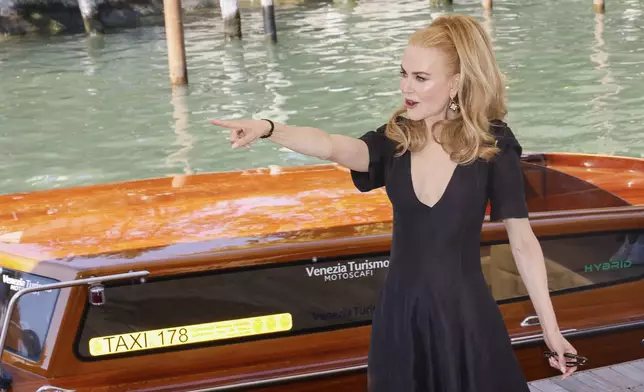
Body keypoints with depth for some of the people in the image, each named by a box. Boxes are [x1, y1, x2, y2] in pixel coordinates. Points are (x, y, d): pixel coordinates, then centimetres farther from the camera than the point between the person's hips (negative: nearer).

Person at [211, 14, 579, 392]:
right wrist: (269, 128, -41)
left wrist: (551, 328, -3)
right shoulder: (395, 140, -2)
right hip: (400, 312, 3)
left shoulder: (492, 146, -9)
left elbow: (523, 241, -6)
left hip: (467, 314, -3)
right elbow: (334, 146, -23)